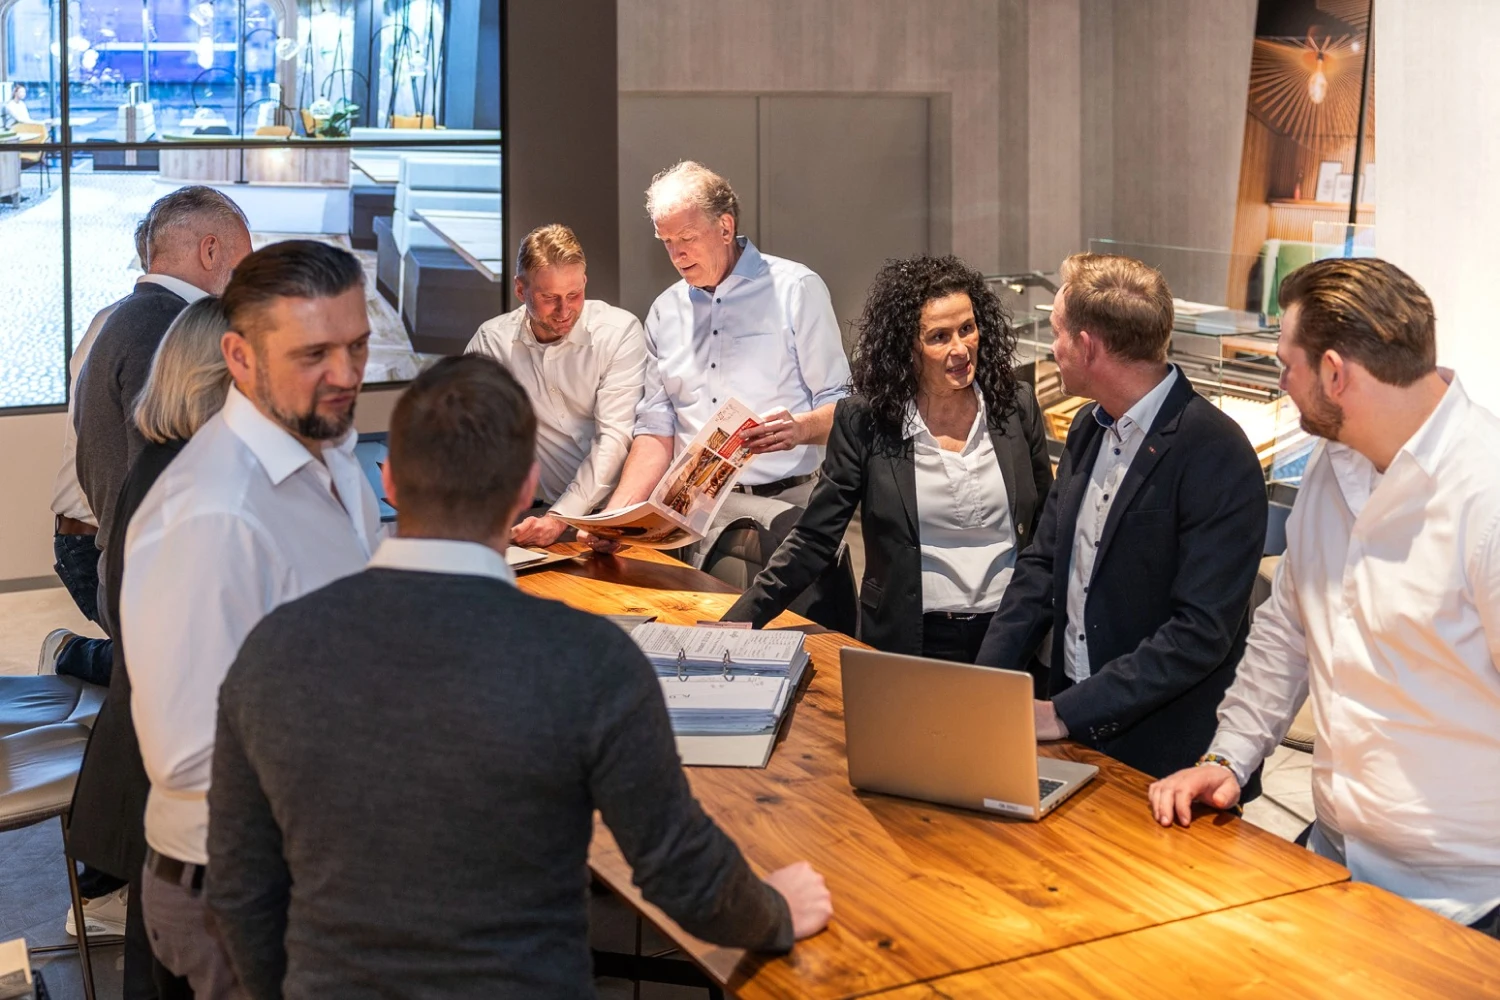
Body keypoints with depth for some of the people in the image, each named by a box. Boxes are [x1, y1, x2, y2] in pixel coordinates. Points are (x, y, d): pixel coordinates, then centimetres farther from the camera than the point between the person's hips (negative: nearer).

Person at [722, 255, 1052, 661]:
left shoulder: (1017, 406, 2)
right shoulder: (863, 422, -5)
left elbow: (1045, 525, 11)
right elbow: (814, 540, -4)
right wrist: (743, 619, -14)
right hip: (911, 642, -1)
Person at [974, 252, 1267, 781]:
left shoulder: (1217, 456, -19)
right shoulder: (1089, 427, 6)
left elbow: (1202, 632, -22)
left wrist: (1067, 713, -21)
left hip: (1163, 754, -6)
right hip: (1068, 725, 6)